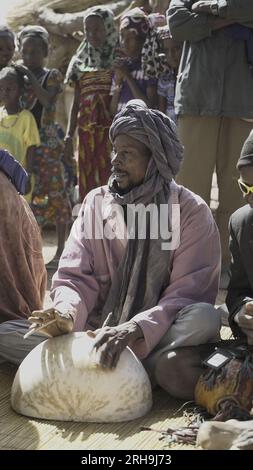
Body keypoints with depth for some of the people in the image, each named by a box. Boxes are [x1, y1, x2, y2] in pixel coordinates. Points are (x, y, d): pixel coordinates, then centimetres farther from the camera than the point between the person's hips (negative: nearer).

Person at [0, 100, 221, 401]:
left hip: (155, 337, -3)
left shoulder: (191, 212, -4)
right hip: (97, 331, 4)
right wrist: (67, 313, -22)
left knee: (204, 317, -35)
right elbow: (75, 276, 2)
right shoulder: (96, 202, 7)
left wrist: (132, 330, -29)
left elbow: (188, 294, -12)